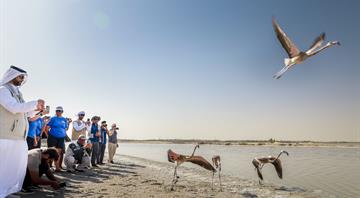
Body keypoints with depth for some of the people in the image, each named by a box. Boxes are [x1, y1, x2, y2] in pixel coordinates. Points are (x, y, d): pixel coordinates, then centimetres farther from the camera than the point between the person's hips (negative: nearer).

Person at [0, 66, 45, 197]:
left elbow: (23, 113, 25)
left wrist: (36, 109, 10)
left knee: (17, 166, 12)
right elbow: (15, 108, -20)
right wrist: (35, 103, -14)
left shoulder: (16, 93, 19)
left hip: (19, 137, 9)